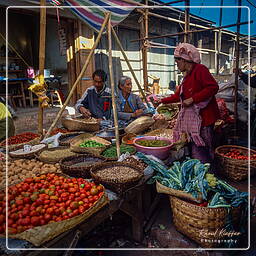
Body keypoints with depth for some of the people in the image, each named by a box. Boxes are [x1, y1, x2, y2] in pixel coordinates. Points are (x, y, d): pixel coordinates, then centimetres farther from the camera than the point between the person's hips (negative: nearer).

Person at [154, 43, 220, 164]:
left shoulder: (200, 69, -7)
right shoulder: (187, 76, 21)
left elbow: (213, 87, -18)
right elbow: (178, 95, 29)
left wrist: (192, 99, -19)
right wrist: (162, 101, 29)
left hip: (203, 117, -9)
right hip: (191, 117, 9)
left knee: (201, 152, -7)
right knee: (194, 149, 10)